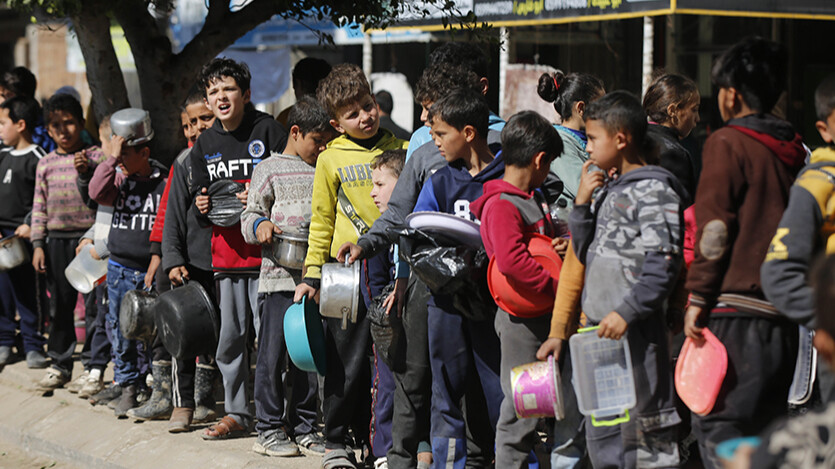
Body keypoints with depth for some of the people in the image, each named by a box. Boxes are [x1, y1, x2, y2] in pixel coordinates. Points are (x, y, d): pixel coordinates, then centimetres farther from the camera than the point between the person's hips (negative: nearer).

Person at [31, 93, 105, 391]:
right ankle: (60, 365, 19)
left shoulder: (95, 157, 0)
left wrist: (86, 172, -21)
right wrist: (38, 244, 7)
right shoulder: (45, 164, 10)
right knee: (60, 304, 9)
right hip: (57, 241, 3)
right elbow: (39, 207, 12)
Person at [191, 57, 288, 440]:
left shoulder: (268, 130, -3)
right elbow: (199, 198, 21)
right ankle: (237, 414, 19)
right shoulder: (204, 145, 13)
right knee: (230, 338, 9)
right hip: (226, 253, 5)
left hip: (265, 249, -5)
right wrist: (202, 207, -1)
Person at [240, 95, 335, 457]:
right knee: (273, 353, -3)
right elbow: (249, 217, 2)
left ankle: (303, 427, 16)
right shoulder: (270, 169, 3)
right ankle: (269, 429, 5)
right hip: (279, 278, -4)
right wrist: (259, 226, -19)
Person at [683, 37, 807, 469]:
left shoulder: (728, 143, -5)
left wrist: (698, 298, -8)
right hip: (788, 311, 7)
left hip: (738, 310, -7)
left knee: (716, 426, -6)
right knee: (771, 426, 12)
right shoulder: (795, 149, 14)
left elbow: (714, 228, -11)